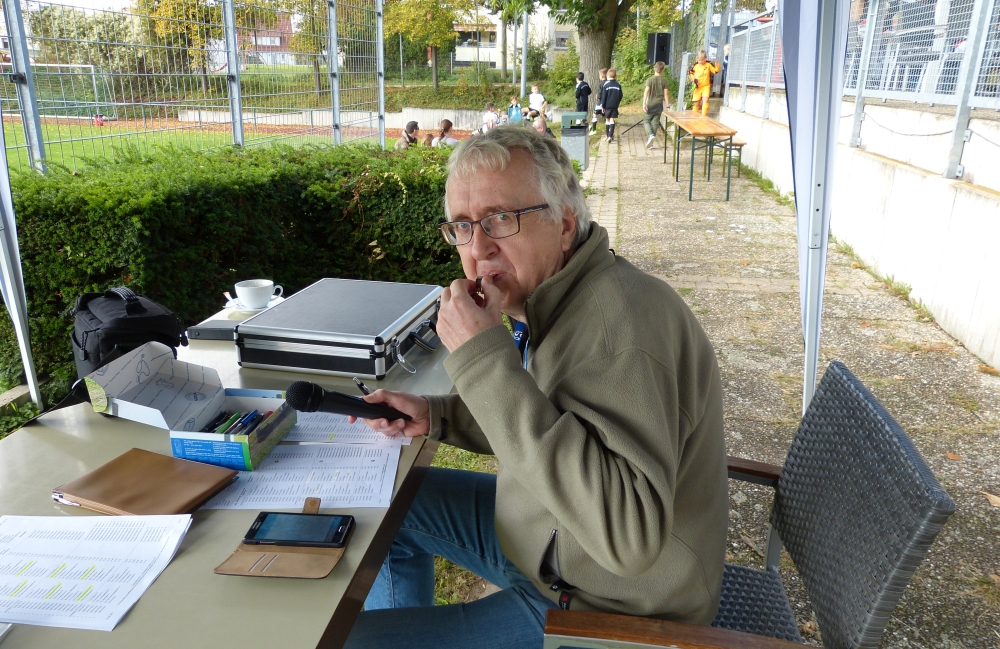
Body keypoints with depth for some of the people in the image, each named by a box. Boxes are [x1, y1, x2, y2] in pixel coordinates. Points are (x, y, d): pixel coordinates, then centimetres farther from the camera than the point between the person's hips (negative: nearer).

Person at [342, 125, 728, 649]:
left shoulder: (620, 319, -31)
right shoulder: (547, 300, 0)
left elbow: (629, 534, -40)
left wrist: (486, 356, -37)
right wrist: (438, 416, -1)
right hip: (543, 543, 9)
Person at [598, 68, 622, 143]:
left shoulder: (606, 84, -8)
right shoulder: (618, 85, 2)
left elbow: (604, 96, -7)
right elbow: (620, 96, 7)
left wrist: (602, 106, -1)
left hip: (607, 106, -2)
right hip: (615, 106, 2)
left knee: (607, 120, 9)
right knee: (612, 120, 2)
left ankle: (608, 136, 12)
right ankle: (610, 136, -11)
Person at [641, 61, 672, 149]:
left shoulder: (650, 79, -7)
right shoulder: (664, 80, -1)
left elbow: (646, 91, -17)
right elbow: (666, 93, -1)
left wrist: (644, 103, -19)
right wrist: (667, 106, 3)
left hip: (650, 104, -2)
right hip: (659, 105, 3)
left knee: (646, 120, 11)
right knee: (655, 123, 9)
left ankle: (651, 135, -15)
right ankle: (650, 142, 10)